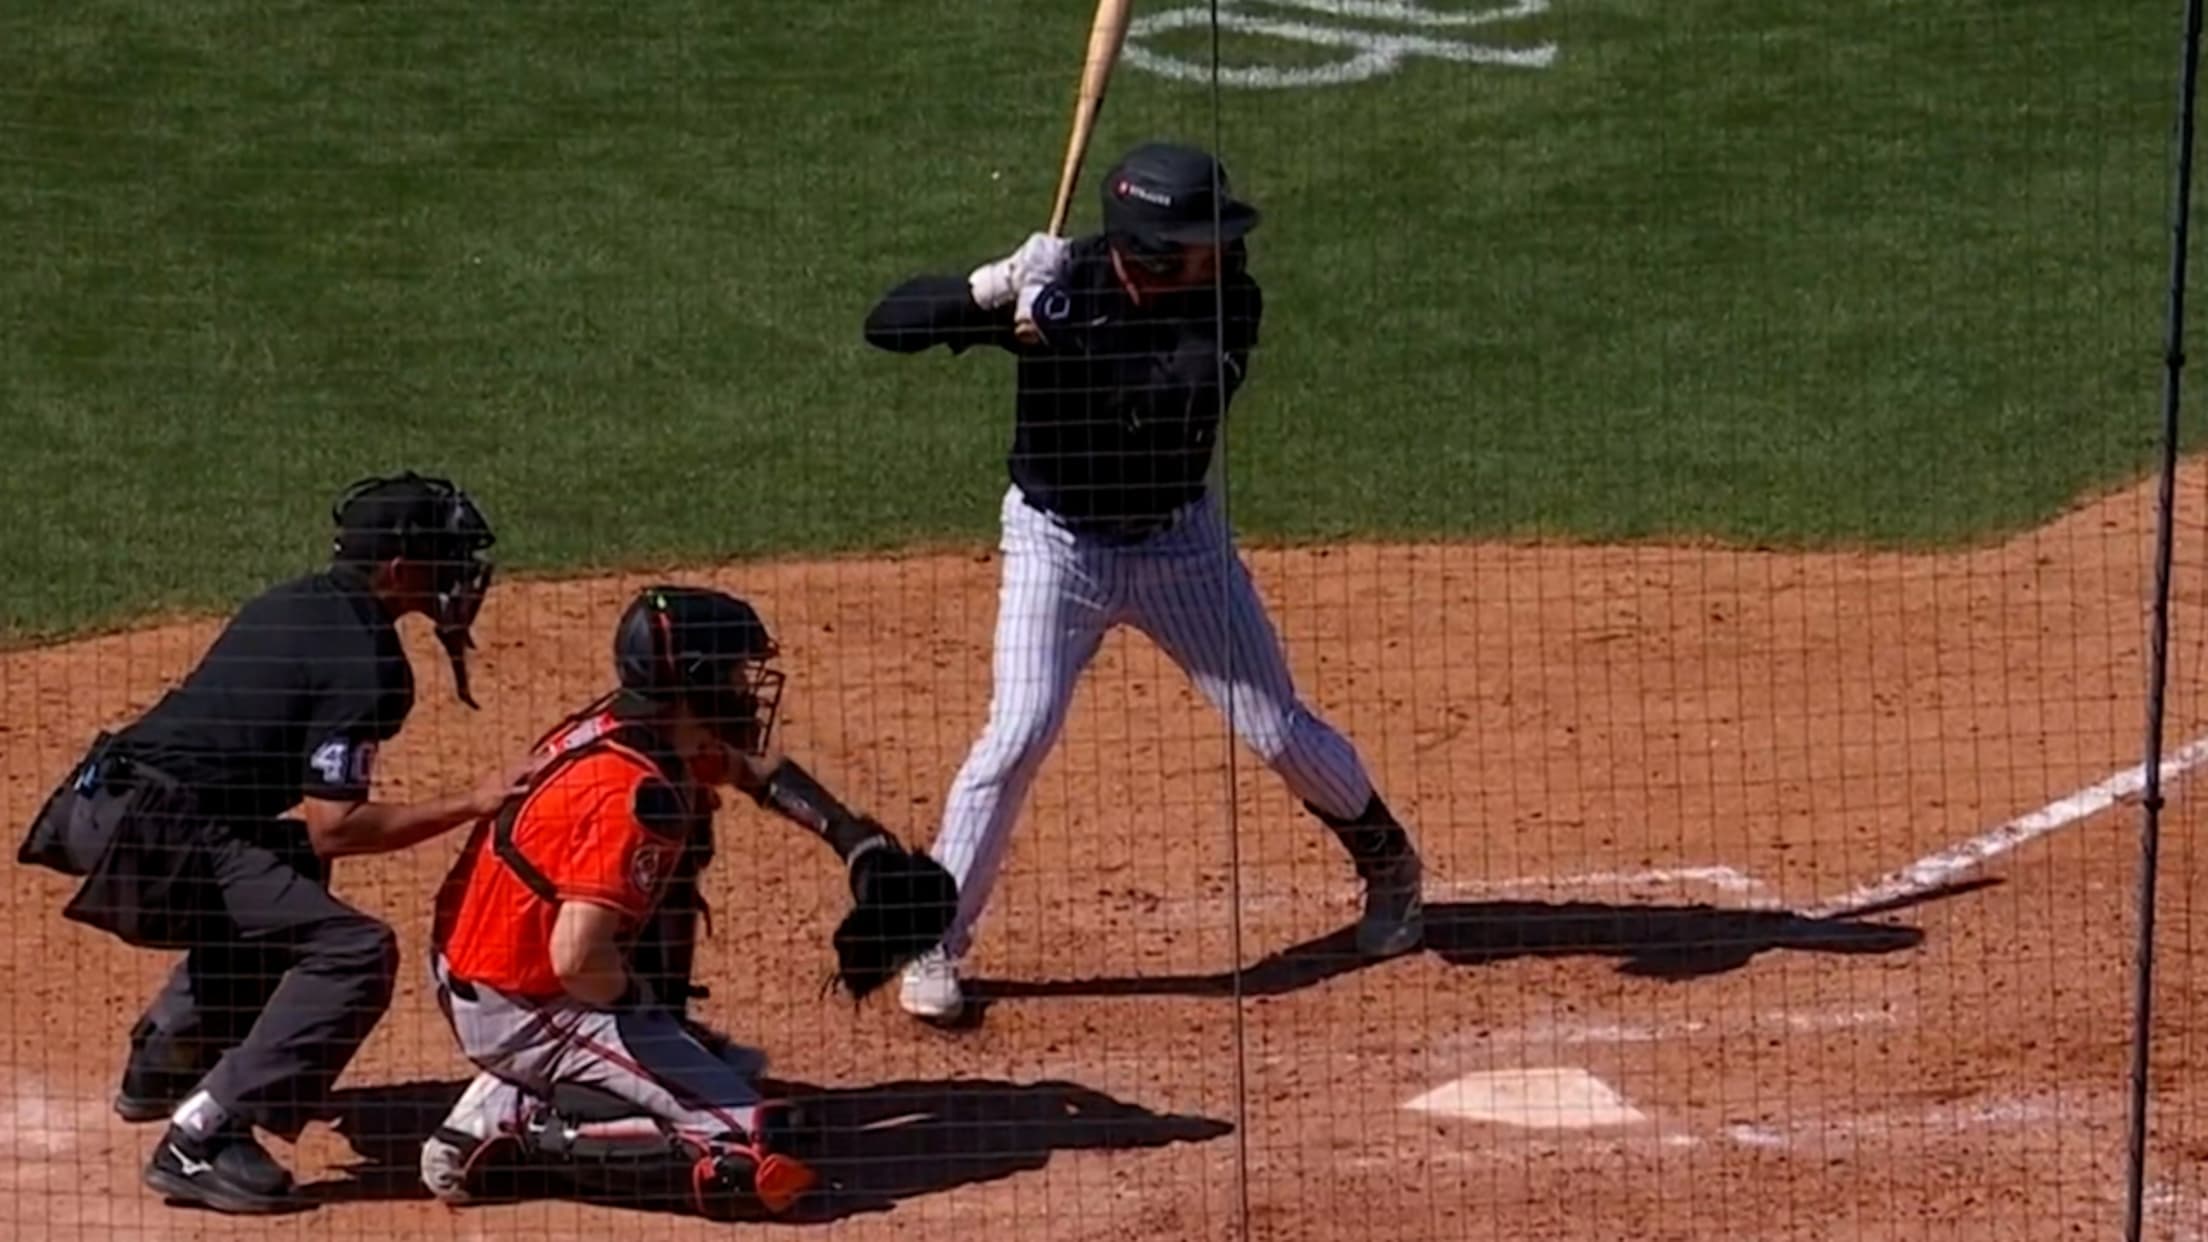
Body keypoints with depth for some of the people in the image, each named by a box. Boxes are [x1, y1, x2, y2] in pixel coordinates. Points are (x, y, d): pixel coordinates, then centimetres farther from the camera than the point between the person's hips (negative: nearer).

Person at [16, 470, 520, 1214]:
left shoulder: (291, 603, 16)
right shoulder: (365, 663, -11)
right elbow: (333, 827, -15)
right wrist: (472, 805, -11)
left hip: (105, 799, 10)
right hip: (150, 838, -10)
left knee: (287, 872, 36)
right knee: (353, 952, -16)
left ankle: (162, 1065, 42)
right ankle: (203, 1139, -20)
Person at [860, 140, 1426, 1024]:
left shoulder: (1227, 303, -16)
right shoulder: (1061, 279, -20)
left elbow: (1169, 402, -34)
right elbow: (886, 325, -21)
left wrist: (1057, 328, -42)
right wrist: (989, 290, -38)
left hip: (1179, 540, 2)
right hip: (1056, 542, -2)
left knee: (1278, 731, 7)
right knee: (1019, 733, -15)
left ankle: (1387, 862, 34)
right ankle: (934, 942, -2)